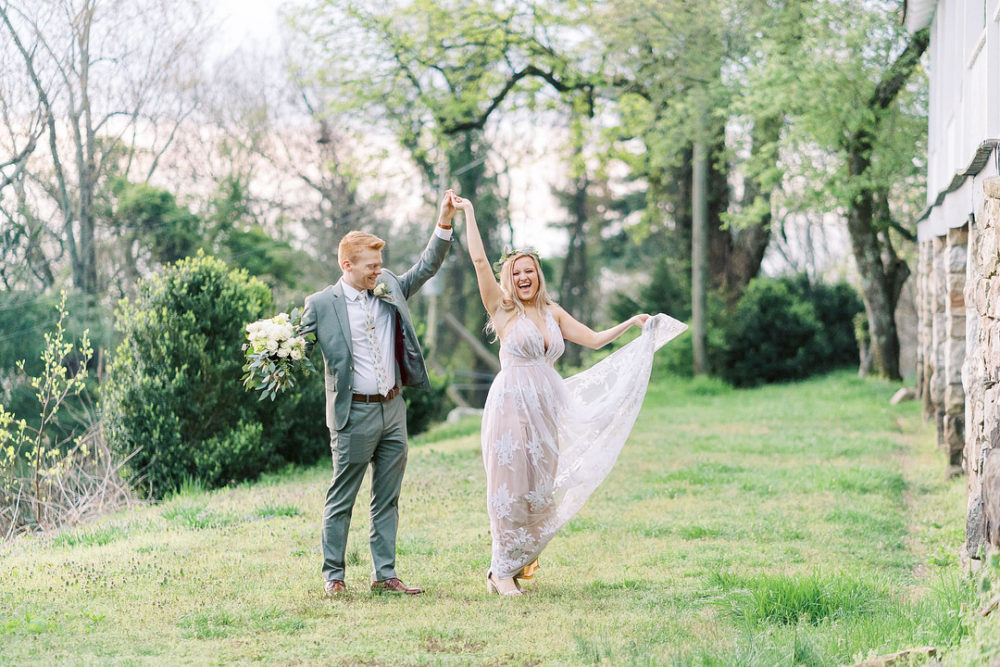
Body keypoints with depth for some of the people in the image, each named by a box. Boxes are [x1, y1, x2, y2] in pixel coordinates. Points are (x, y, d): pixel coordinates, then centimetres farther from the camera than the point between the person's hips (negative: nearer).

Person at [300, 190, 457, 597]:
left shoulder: (389, 289, 9)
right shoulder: (322, 304, -6)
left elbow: (426, 268, 12)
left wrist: (444, 223, 1)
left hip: (393, 411, 6)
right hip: (354, 415, -6)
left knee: (387, 499, 10)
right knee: (341, 499, 3)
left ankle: (384, 575, 16)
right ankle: (333, 575, 12)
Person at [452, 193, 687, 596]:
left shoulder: (553, 313, 14)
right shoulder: (501, 308, -1)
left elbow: (594, 340, 20)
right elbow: (479, 261, -9)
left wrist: (632, 324, 16)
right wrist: (468, 213, -9)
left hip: (546, 407, 5)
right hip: (511, 405, -5)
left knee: (540, 490, 6)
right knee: (511, 489, -4)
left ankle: (520, 561, 21)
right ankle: (502, 572, 3)